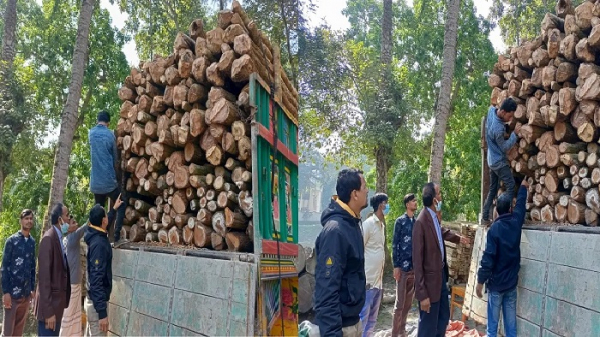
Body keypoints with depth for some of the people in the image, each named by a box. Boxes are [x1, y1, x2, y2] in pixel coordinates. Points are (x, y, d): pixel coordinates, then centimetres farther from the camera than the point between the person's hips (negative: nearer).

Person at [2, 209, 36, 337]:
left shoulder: (32, 241, 9)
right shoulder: (12, 240, -6)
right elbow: (4, 267, -7)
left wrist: (33, 288, 11)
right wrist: (5, 291, -12)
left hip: (26, 292, 5)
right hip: (12, 291, -5)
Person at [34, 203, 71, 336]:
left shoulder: (60, 238, 8)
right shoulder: (49, 238, -16)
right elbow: (44, 276, -20)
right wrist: (48, 311, -22)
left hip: (57, 302, 8)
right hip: (49, 305, -8)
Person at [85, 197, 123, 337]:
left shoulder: (95, 236, 4)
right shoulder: (99, 243, -23)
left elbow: (103, 224, 32)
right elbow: (96, 279, -26)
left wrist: (114, 209, 44)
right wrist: (102, 312, -27)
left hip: (92, 299, 10)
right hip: (97, 302, -10)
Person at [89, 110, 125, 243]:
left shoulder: (91, 133, 7)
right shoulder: (110, 135, -2)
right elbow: (115, 158, 6)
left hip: (95, 182, 4)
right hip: (109, 180, -4)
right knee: (121, 206, 7)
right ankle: (116, 235, -6)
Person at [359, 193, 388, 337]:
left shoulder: (382, 225, 15)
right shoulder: (368, 224, -10)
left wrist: (381, 279, 15)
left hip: (378, 281, 8)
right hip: (367, 280, -8)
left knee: (372, 319, 12)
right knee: (362, 318, -5)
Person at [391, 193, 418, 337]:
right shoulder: (400, 221, -5)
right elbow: (395, 245, -6)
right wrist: (396, 266, -11)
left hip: (415, 267, 5)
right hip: (403, 266, -5)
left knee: (408, 302, 12)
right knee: (400, 303, -2)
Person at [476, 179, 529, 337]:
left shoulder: (495, 228, -16)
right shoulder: (516, 222, -1)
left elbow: (488, 257, -18)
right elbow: (520, 205, 20)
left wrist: (480, 281, -10)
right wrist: (523, 187, 38)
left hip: (496, 283, -5)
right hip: (512, 283, 5)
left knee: (492, 323, 2)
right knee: (511, 323, 9)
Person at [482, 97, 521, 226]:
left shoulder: (491, 110, -9)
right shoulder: (498, 129, -30)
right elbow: (505, 147, -17)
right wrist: (515, 134, -15)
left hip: (492, 160, 9)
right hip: (499, 161, -9)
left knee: (492, 189, 13)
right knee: (510, 186, -4)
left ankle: (485, 218, 15)